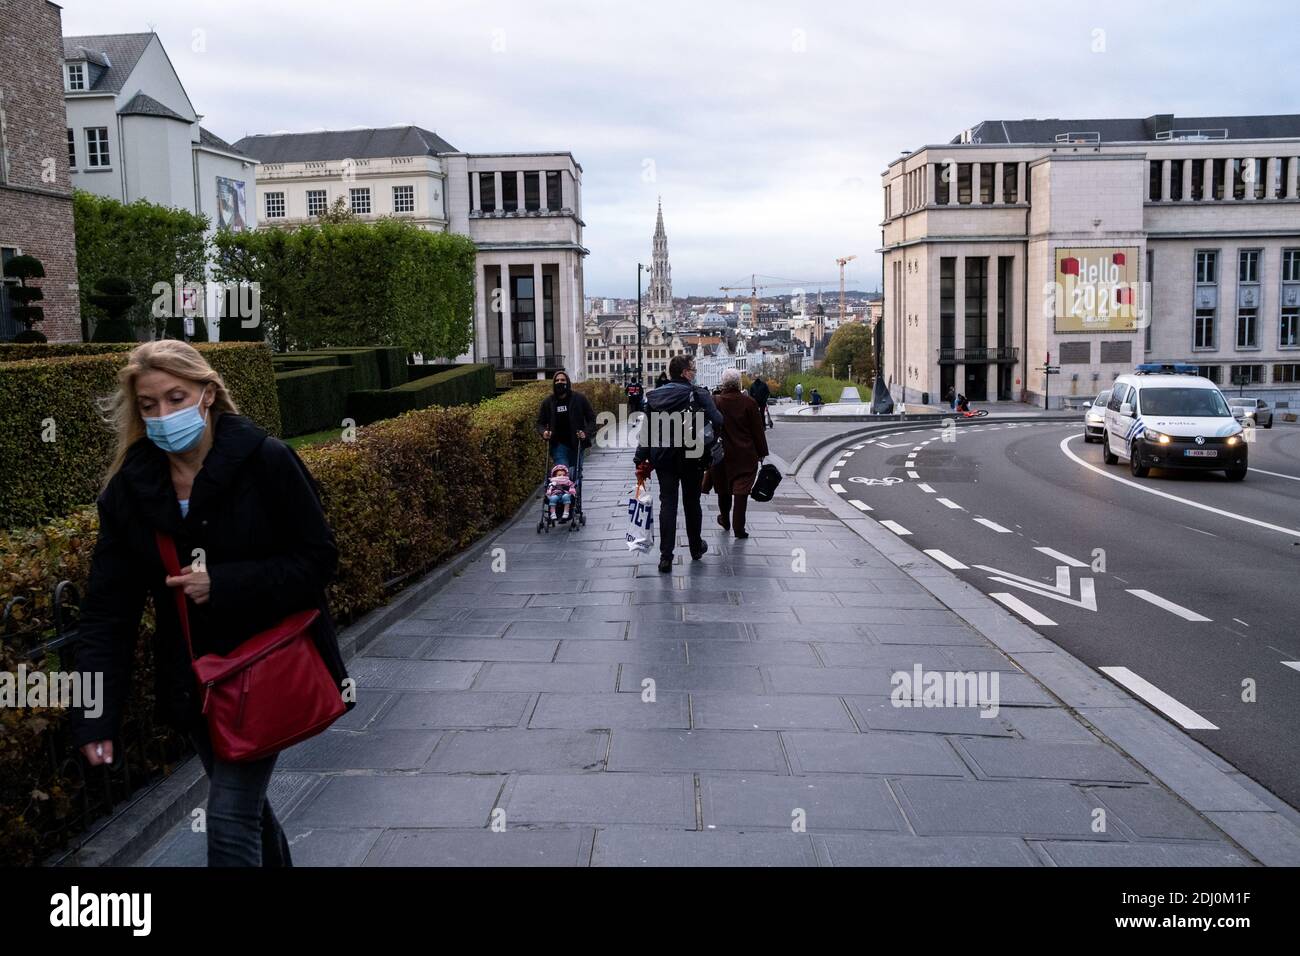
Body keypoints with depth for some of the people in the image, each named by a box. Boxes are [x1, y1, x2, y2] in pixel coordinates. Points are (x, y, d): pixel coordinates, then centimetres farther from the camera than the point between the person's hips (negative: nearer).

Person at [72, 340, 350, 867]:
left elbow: (319, 558, -13)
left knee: (230, 820, -5)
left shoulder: (265, 461, -17)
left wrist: (224, 583, -23)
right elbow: (108, 607, -4)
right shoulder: (129, 487, -5)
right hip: (193, 680, 5)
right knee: (244, 802, 22)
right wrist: (95, 715, -11)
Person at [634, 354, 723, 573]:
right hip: (692, 457, -2)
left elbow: (646, 429, 1)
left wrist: (641, 459, 4)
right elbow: (717, 421, -18)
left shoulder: (654, 396, 3)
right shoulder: (698, 393, -9)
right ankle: (696, 547, 31)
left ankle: (665, 556, -2)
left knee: (667, 503, 4)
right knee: (692, 502, 15)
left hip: (663, 457, 2)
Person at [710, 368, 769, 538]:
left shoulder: (715, 403, -7)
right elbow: (758, 429, -4)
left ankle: (725, 520, 36)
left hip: (722, 454, 2)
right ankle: (738, 527, -3)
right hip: (745, 455, -2)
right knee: (741, 489, 0)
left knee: (724, 487, 18)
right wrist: (761, 452, 5)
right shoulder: (748, 402, -9)